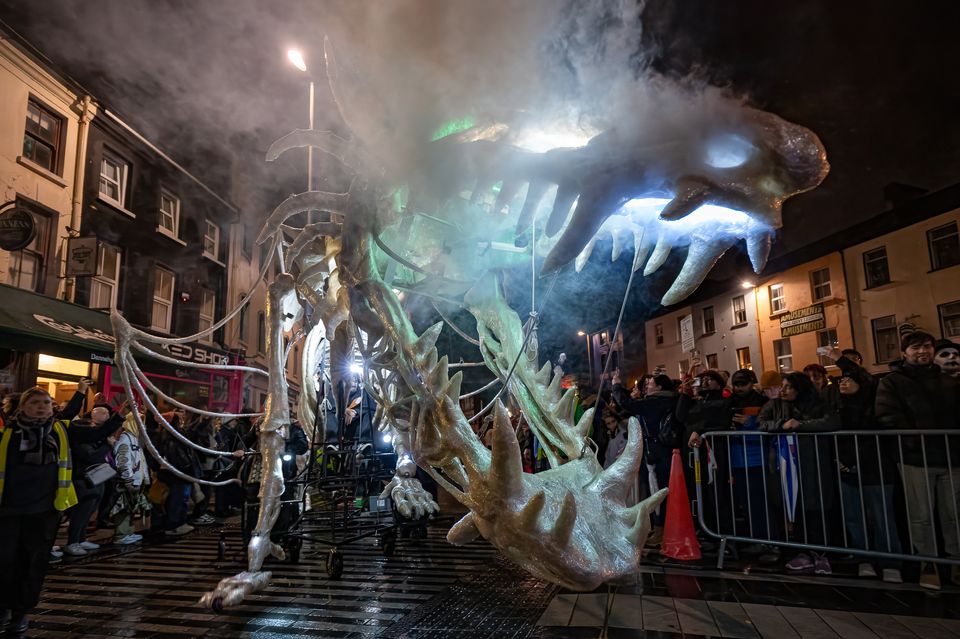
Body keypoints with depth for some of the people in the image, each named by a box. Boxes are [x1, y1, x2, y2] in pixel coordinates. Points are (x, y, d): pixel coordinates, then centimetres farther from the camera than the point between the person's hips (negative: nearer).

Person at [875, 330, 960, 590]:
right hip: (916, 458, -4)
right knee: (921, 516, 3)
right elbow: (888, 417, -10)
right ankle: (928, 564, 15)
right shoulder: (892, 382, 1)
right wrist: (915, 440, -21)